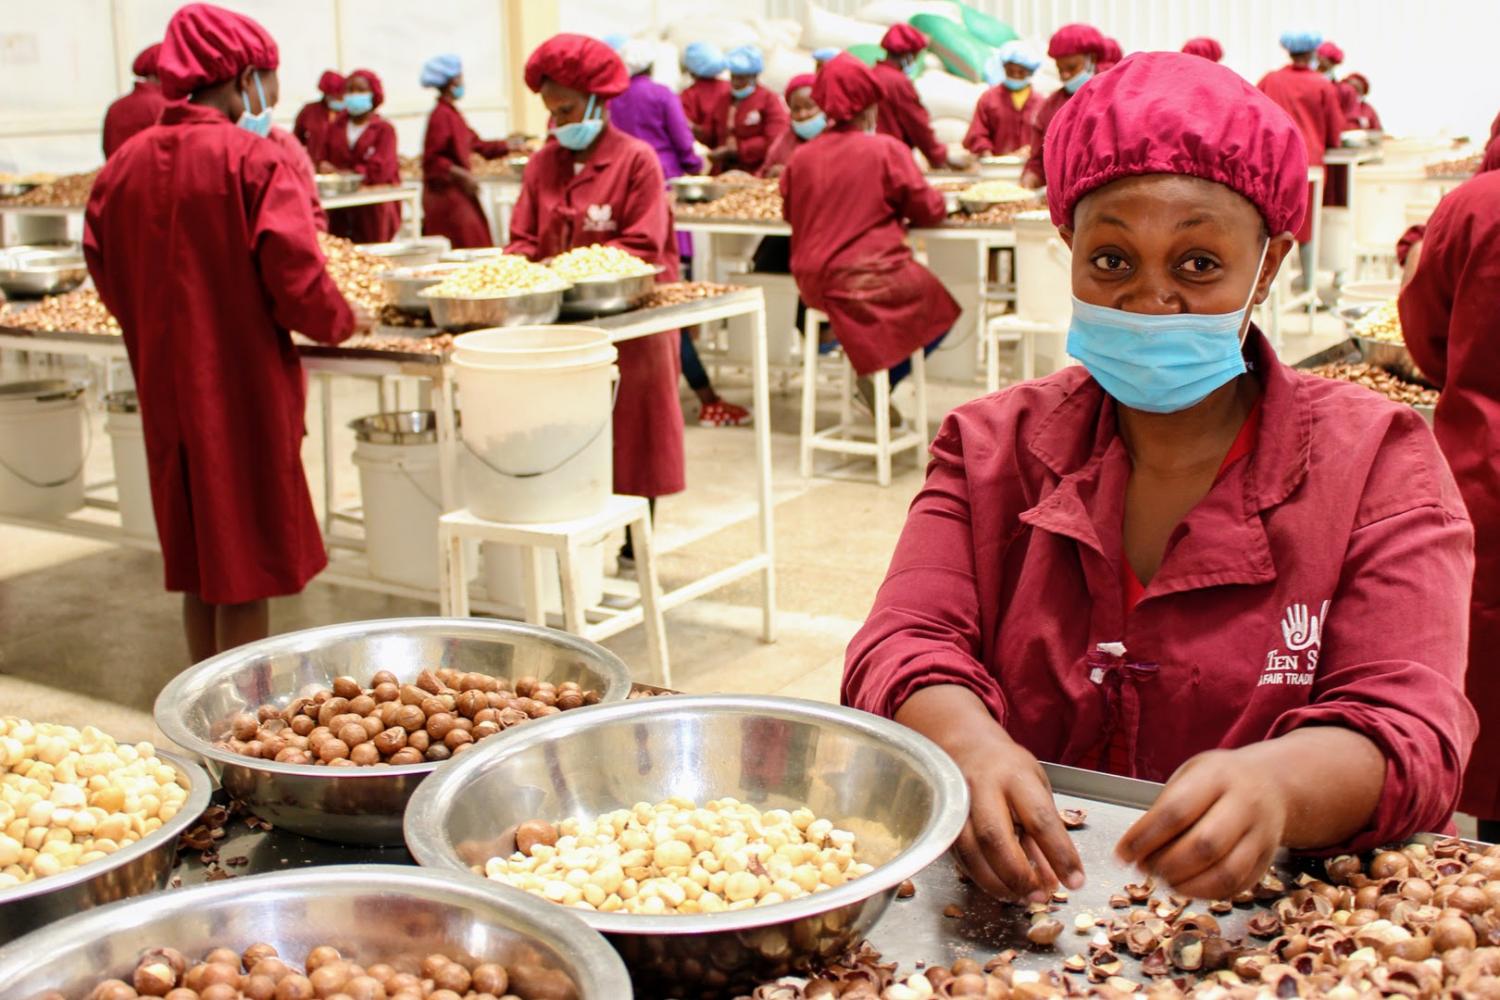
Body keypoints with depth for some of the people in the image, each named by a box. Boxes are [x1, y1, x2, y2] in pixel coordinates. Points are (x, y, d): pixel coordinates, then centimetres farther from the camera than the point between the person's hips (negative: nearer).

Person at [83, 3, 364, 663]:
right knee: (245, 576, 3)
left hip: (165, 392, 6)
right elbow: (296, 281, -18)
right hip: (244, 391, -6)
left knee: (197, 567, 17)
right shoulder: (255, 160, -14)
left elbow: (107, 277, 8)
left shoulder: (123, 166, 3)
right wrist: (342, 322, 1)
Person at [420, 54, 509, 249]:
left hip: (458, 194, 10)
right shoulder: (441, 115, -15)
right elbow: (431, 160, -18)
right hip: (446, 194, -10)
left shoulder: (451, 112, 14)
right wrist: (461, 174, -21)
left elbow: (476, 144, 25)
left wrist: (509, 146, 28)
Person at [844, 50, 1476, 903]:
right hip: (1011, 903, 0)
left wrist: (1275, 782, -37)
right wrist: (967, 744, -31)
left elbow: (1407, 729, -13)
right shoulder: (991, 446, 7)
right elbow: (905, 645, -6)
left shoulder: (1376, 463, -1)